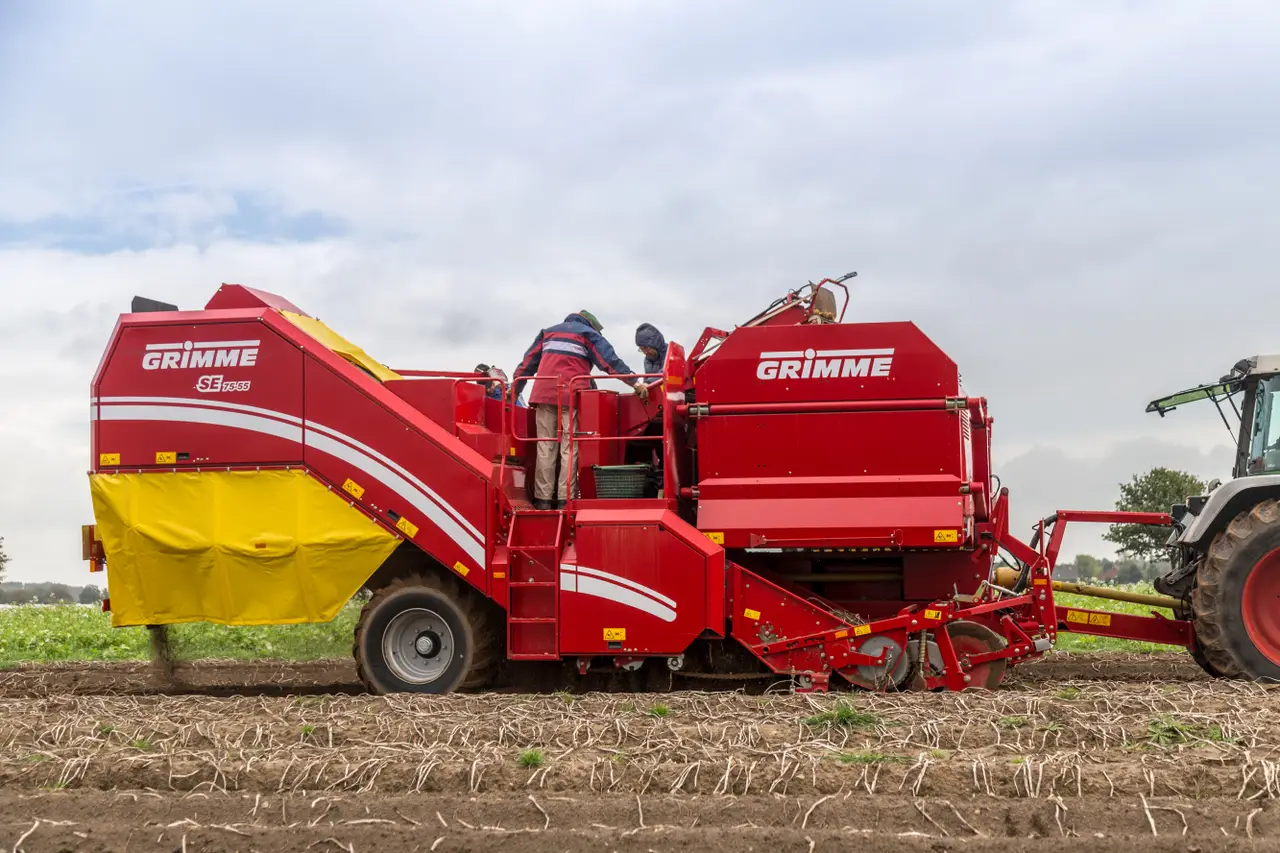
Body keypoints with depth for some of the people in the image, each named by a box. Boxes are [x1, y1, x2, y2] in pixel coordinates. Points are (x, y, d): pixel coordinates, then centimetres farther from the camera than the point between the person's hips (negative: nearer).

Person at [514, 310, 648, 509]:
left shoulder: (548, 332, 25)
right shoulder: (588, 334, 12)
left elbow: (528, 362, 25)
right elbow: (611, 360, -1)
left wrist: (515, 389, 30)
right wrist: (636, 382, -6)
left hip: (544, 394, 4)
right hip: (572, 396, -3)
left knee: (545, 447, 2)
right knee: (569, 448, -3)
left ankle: (543, 500, -4)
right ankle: (565, 500, -10)